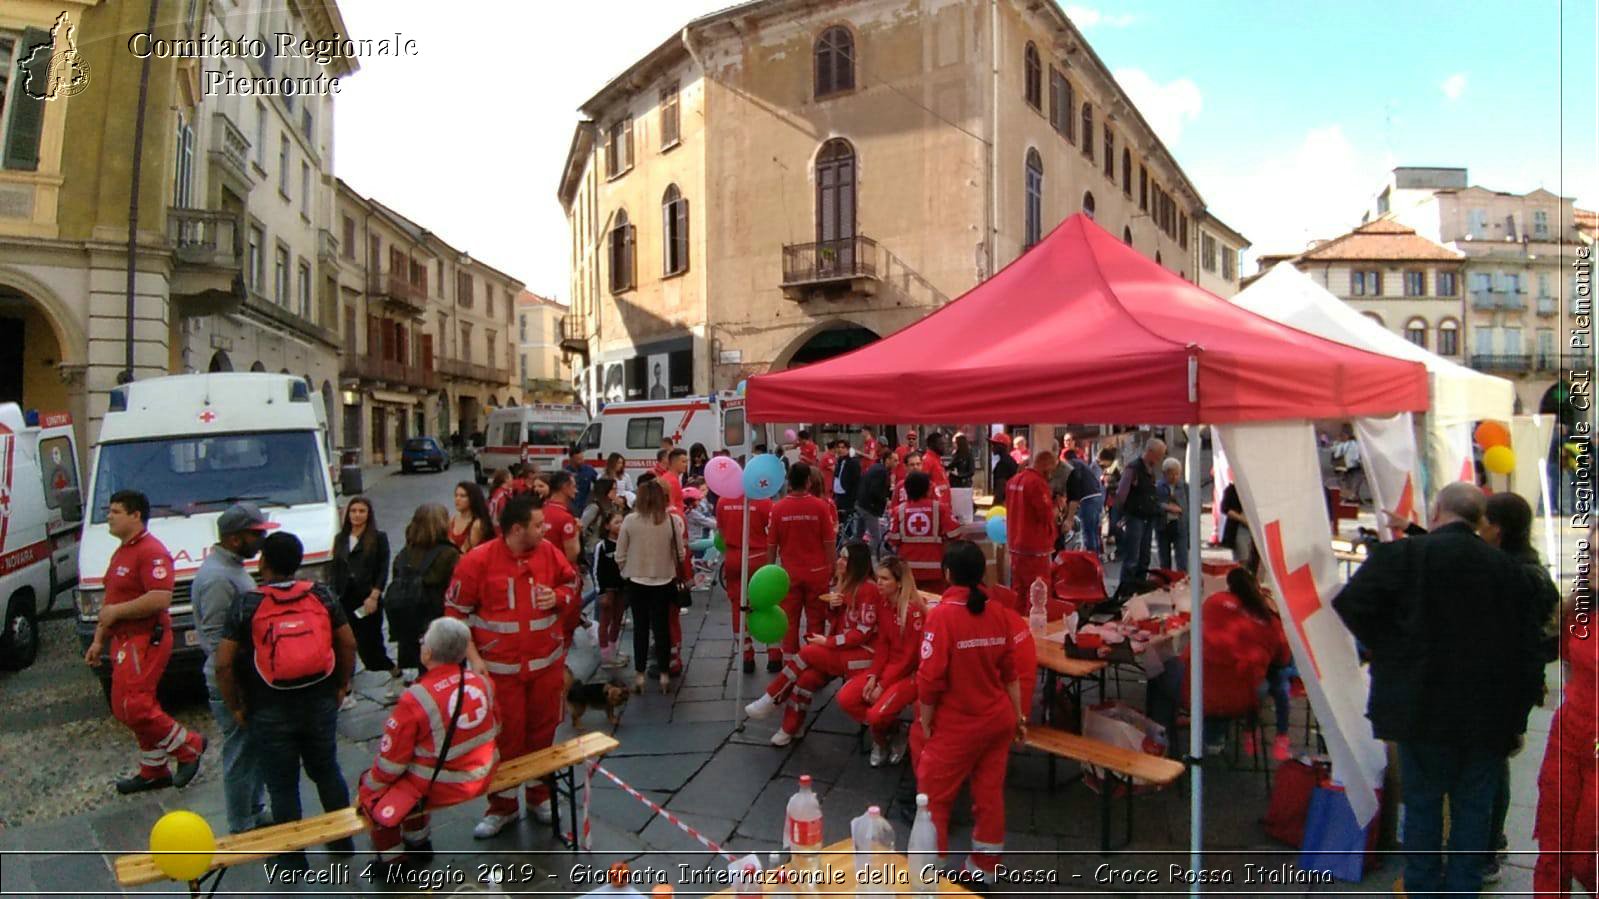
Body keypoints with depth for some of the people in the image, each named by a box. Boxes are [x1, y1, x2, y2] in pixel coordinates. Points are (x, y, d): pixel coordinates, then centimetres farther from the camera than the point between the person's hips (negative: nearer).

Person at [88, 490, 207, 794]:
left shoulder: (151, 552, -17)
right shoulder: (121, 552, 18)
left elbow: (160, 599, -28)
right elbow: (111, 601, 25)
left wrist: (116, 611, -18)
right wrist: (99, 640, 22)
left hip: (145, 641, -11)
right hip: (125, 641, 11)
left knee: (133, 708, -14)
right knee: (125, 708, 15)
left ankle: (189, 746, 3)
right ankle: (153, 771, 26)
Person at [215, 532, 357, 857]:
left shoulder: (247, 605, -10)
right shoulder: (321, 595, -2)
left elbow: (223, 664, -11)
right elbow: (348, 643, 1)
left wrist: (236, 707, 1)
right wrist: (341, 685, 13)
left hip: (271, 711, -3)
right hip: (321, 703, 3)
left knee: (282, 785, 11)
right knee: (327, 772, 20)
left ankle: (294, 857, 22)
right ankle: (343, 840, 31)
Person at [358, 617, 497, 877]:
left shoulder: (415, 699, -24)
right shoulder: (481, 682, -7)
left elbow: (392, 760, -13)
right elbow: (495, 729, 8)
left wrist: (369, 786, 6)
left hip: (440, 787, -6)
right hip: (481, 777, 6)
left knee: (373, 794, 14)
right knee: (410, 777, 28)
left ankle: (394, 862, 27)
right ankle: (418, 845, 39)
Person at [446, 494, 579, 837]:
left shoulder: (550, 553, -3)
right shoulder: (477, 561, -13)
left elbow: (571, 587, 11)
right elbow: (456, 612, -7)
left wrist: (558, 597, -13)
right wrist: (473, 657, -12)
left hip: (546, 663, 3)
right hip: (499, 667, -3)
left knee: (542, 731, 15)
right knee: (504, 737, 6)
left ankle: (539, 795, 35)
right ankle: (503, 805, 26)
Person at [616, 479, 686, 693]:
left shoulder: (630, 521, -10)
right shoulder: (672, 520, -11)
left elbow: (620, 556, -4)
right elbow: (680, 554, -3)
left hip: (636, 582, 0)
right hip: (664, 582, 0)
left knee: (640, 628, 11)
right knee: (662, 627, 10)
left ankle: (639, 675, 16)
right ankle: (664, 674, 16)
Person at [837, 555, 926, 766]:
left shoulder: (914, 610, -21)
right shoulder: (884, 605, 2)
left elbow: (909, 656, -19)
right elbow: (882, 645, 5)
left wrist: (883, 686, -16)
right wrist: (873, 676, -9)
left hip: (911, 673, -7)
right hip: (888, 668, 7)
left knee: (876, 713, -25)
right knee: (845, 698, -9)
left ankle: (892, 733, 11)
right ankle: (883, 732, 12)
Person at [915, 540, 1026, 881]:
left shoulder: (942, 614, -21)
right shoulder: (998, 612, -3)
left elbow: (930, 678, -19)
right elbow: (1011, 670, 6)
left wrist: (925, 722, -5)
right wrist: (1018, 715, 17)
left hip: (958, 726, -6)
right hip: (998, 720, 6)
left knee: (933, 796, 10)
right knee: (990, 794, 17)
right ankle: (985, 866, 30)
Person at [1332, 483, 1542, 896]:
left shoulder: (1401, 554, -11)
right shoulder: (1508, 569, 1)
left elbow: (1350, 604, -17)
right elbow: (1528, 648, 4)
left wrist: (1388, 650, -1)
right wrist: (1517, 717, 11)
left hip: (1426, 707, -3)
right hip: (1490, 715, 3)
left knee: (1423, 801, 12)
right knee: (1474, 807, 14)